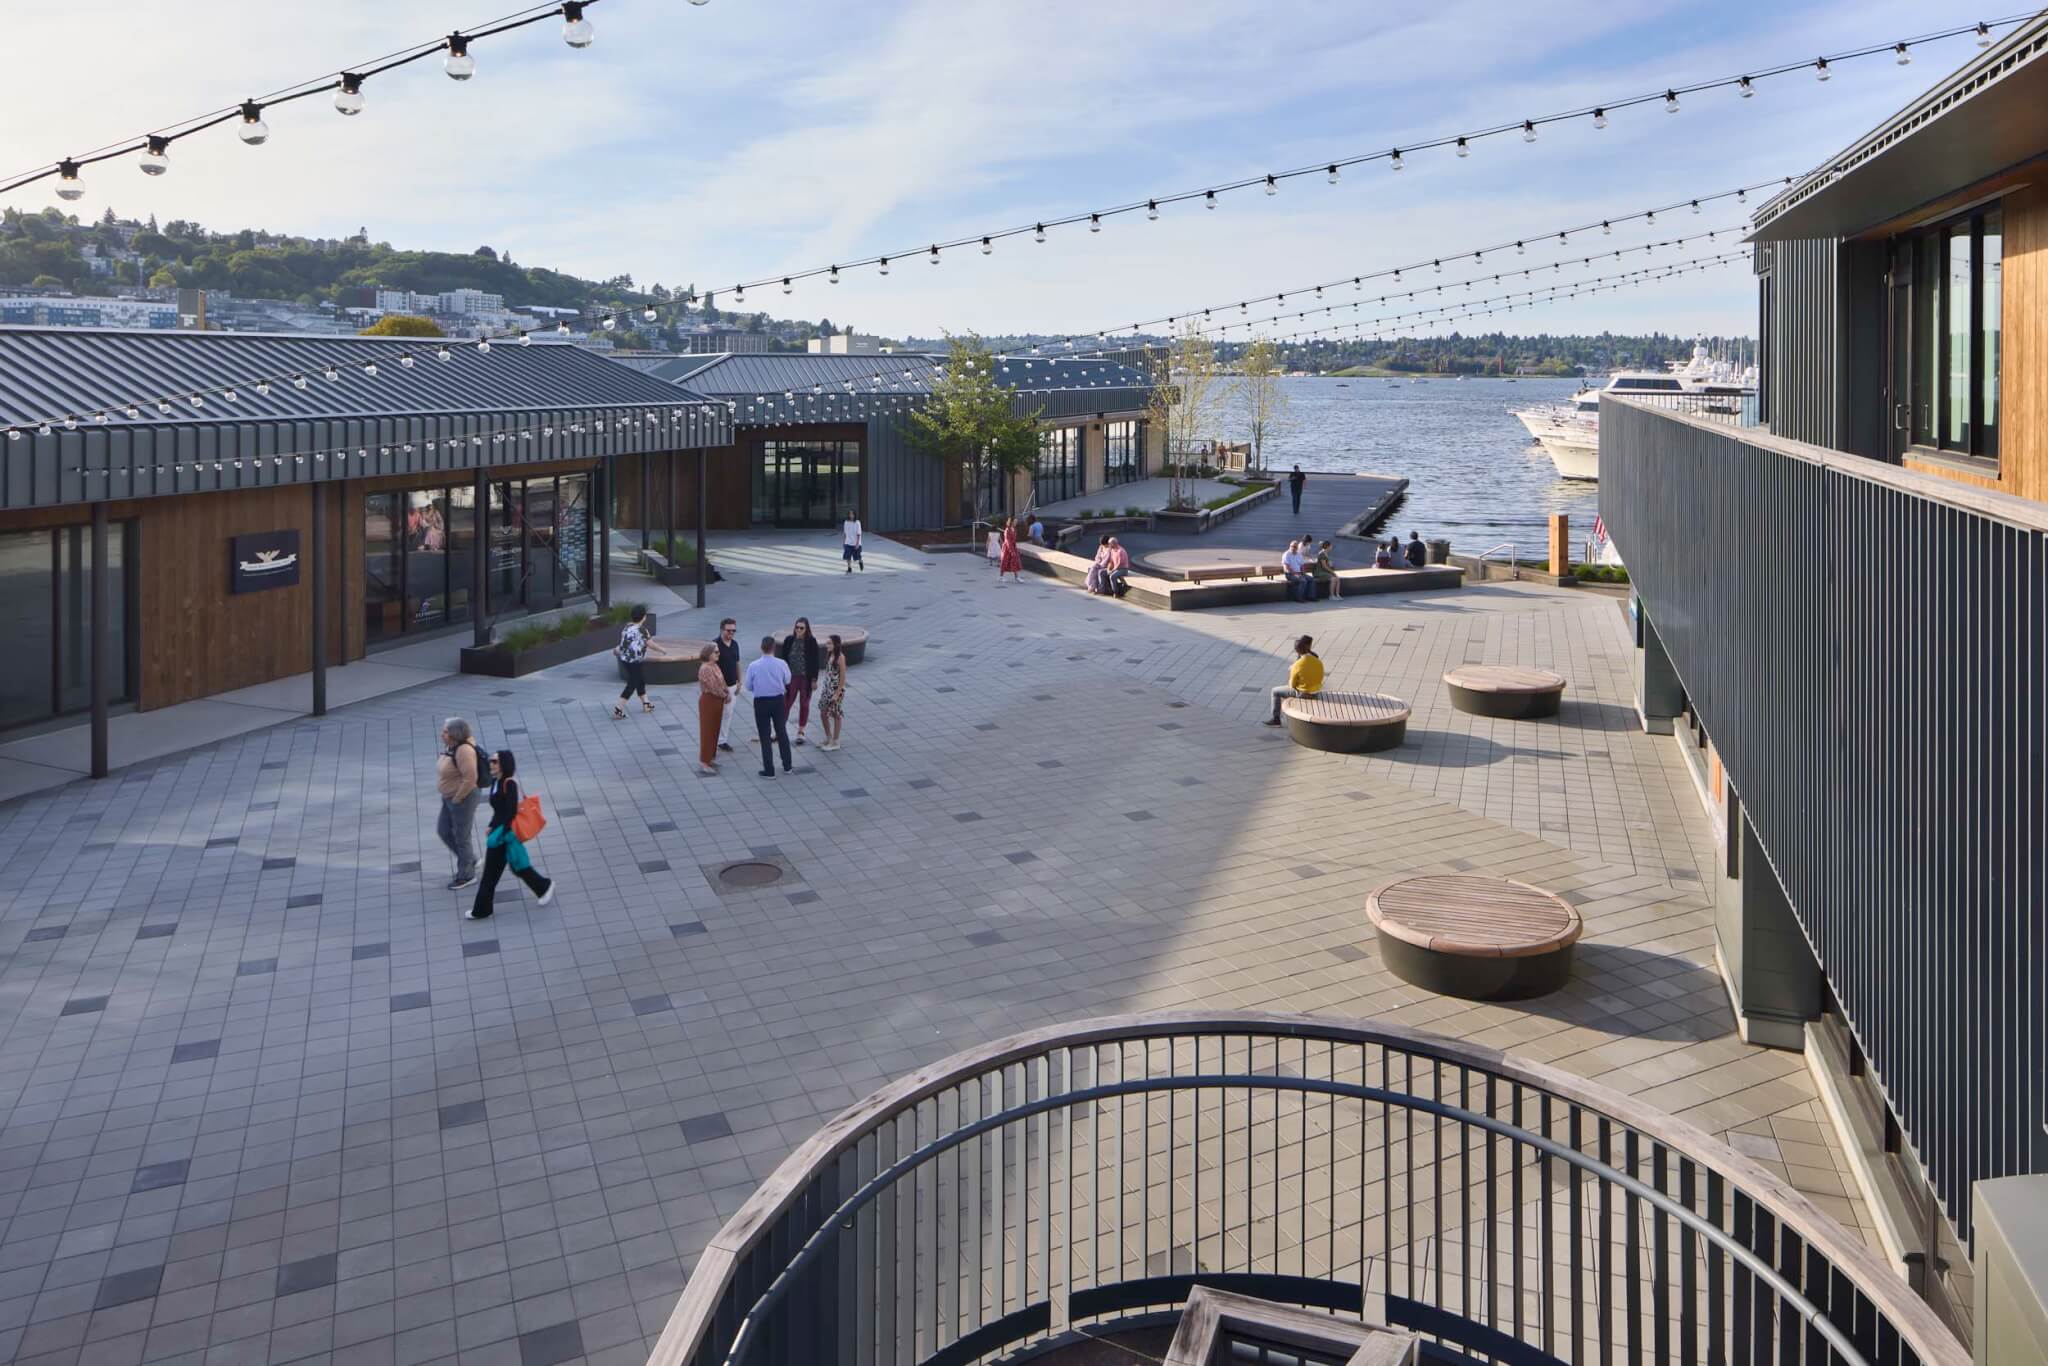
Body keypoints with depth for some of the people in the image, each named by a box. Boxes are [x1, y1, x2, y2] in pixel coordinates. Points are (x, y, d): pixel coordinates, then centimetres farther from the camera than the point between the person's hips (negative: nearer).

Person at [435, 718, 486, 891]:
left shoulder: (463, 750, -28)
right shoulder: (452, 746, 1)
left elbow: (470, 779, -32)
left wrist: (457, 798, -20)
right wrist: (451, 797, 13)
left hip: (464, 798, -10)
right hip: (450, 797, 10)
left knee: (462, 837, 5)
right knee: (444, 831, 19)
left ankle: (466, 875, 23)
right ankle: (470, 860, 36)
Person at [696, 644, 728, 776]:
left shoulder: (715, 666, 8)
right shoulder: (705, 668, -22)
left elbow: (722, 682, 12)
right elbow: (714, 687, -25)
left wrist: (728, 693, -6)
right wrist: (725, 695, -11)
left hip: (717, 702, 9)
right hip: (708, 702, -9)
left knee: (715, 730, 17)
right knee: (707, 732, -3)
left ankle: (711, 757, 29)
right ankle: (703, 763, 3)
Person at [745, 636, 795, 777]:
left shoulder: (753, 666, -15)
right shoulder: (781, 664, -11)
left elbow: (749, 687, -5)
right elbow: (787, 681, 4)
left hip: (760, 702, -2)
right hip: (778, 700, 2)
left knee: (765, 736, 7)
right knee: (782, 732, 18)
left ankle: (769, 770, 10)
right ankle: (787, 766, 28)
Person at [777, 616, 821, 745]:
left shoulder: (811, 641, -7)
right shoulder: (789, 640, -3)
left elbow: (815, 661, -4)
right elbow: (783, 658, 2)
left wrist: (814, 679, -6)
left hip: (806, 678, -1)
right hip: (791, 677, 1)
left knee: (804, 704, 9)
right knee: (786, 703, 3)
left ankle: (801, 732, 20)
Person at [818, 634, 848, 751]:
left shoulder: (840, 657, -15)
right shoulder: (829, 655, 7)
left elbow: (843, 677, -16)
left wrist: (837, 694, -17)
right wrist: (824, 689, 11)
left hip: (836, 690, -8)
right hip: (827, 688, 8)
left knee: (836, 715, 4)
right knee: (823, 714, 12)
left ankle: (835, 742, 14)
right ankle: (828, 739, 28)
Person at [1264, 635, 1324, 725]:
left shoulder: (1298, 664, -24)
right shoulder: (1318, 661, -7)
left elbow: (1292, 684, -14)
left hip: (1303, 693, -6)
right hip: (1316, 691, 6)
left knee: (1275, 691, 12)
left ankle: (1275, 718, 20)